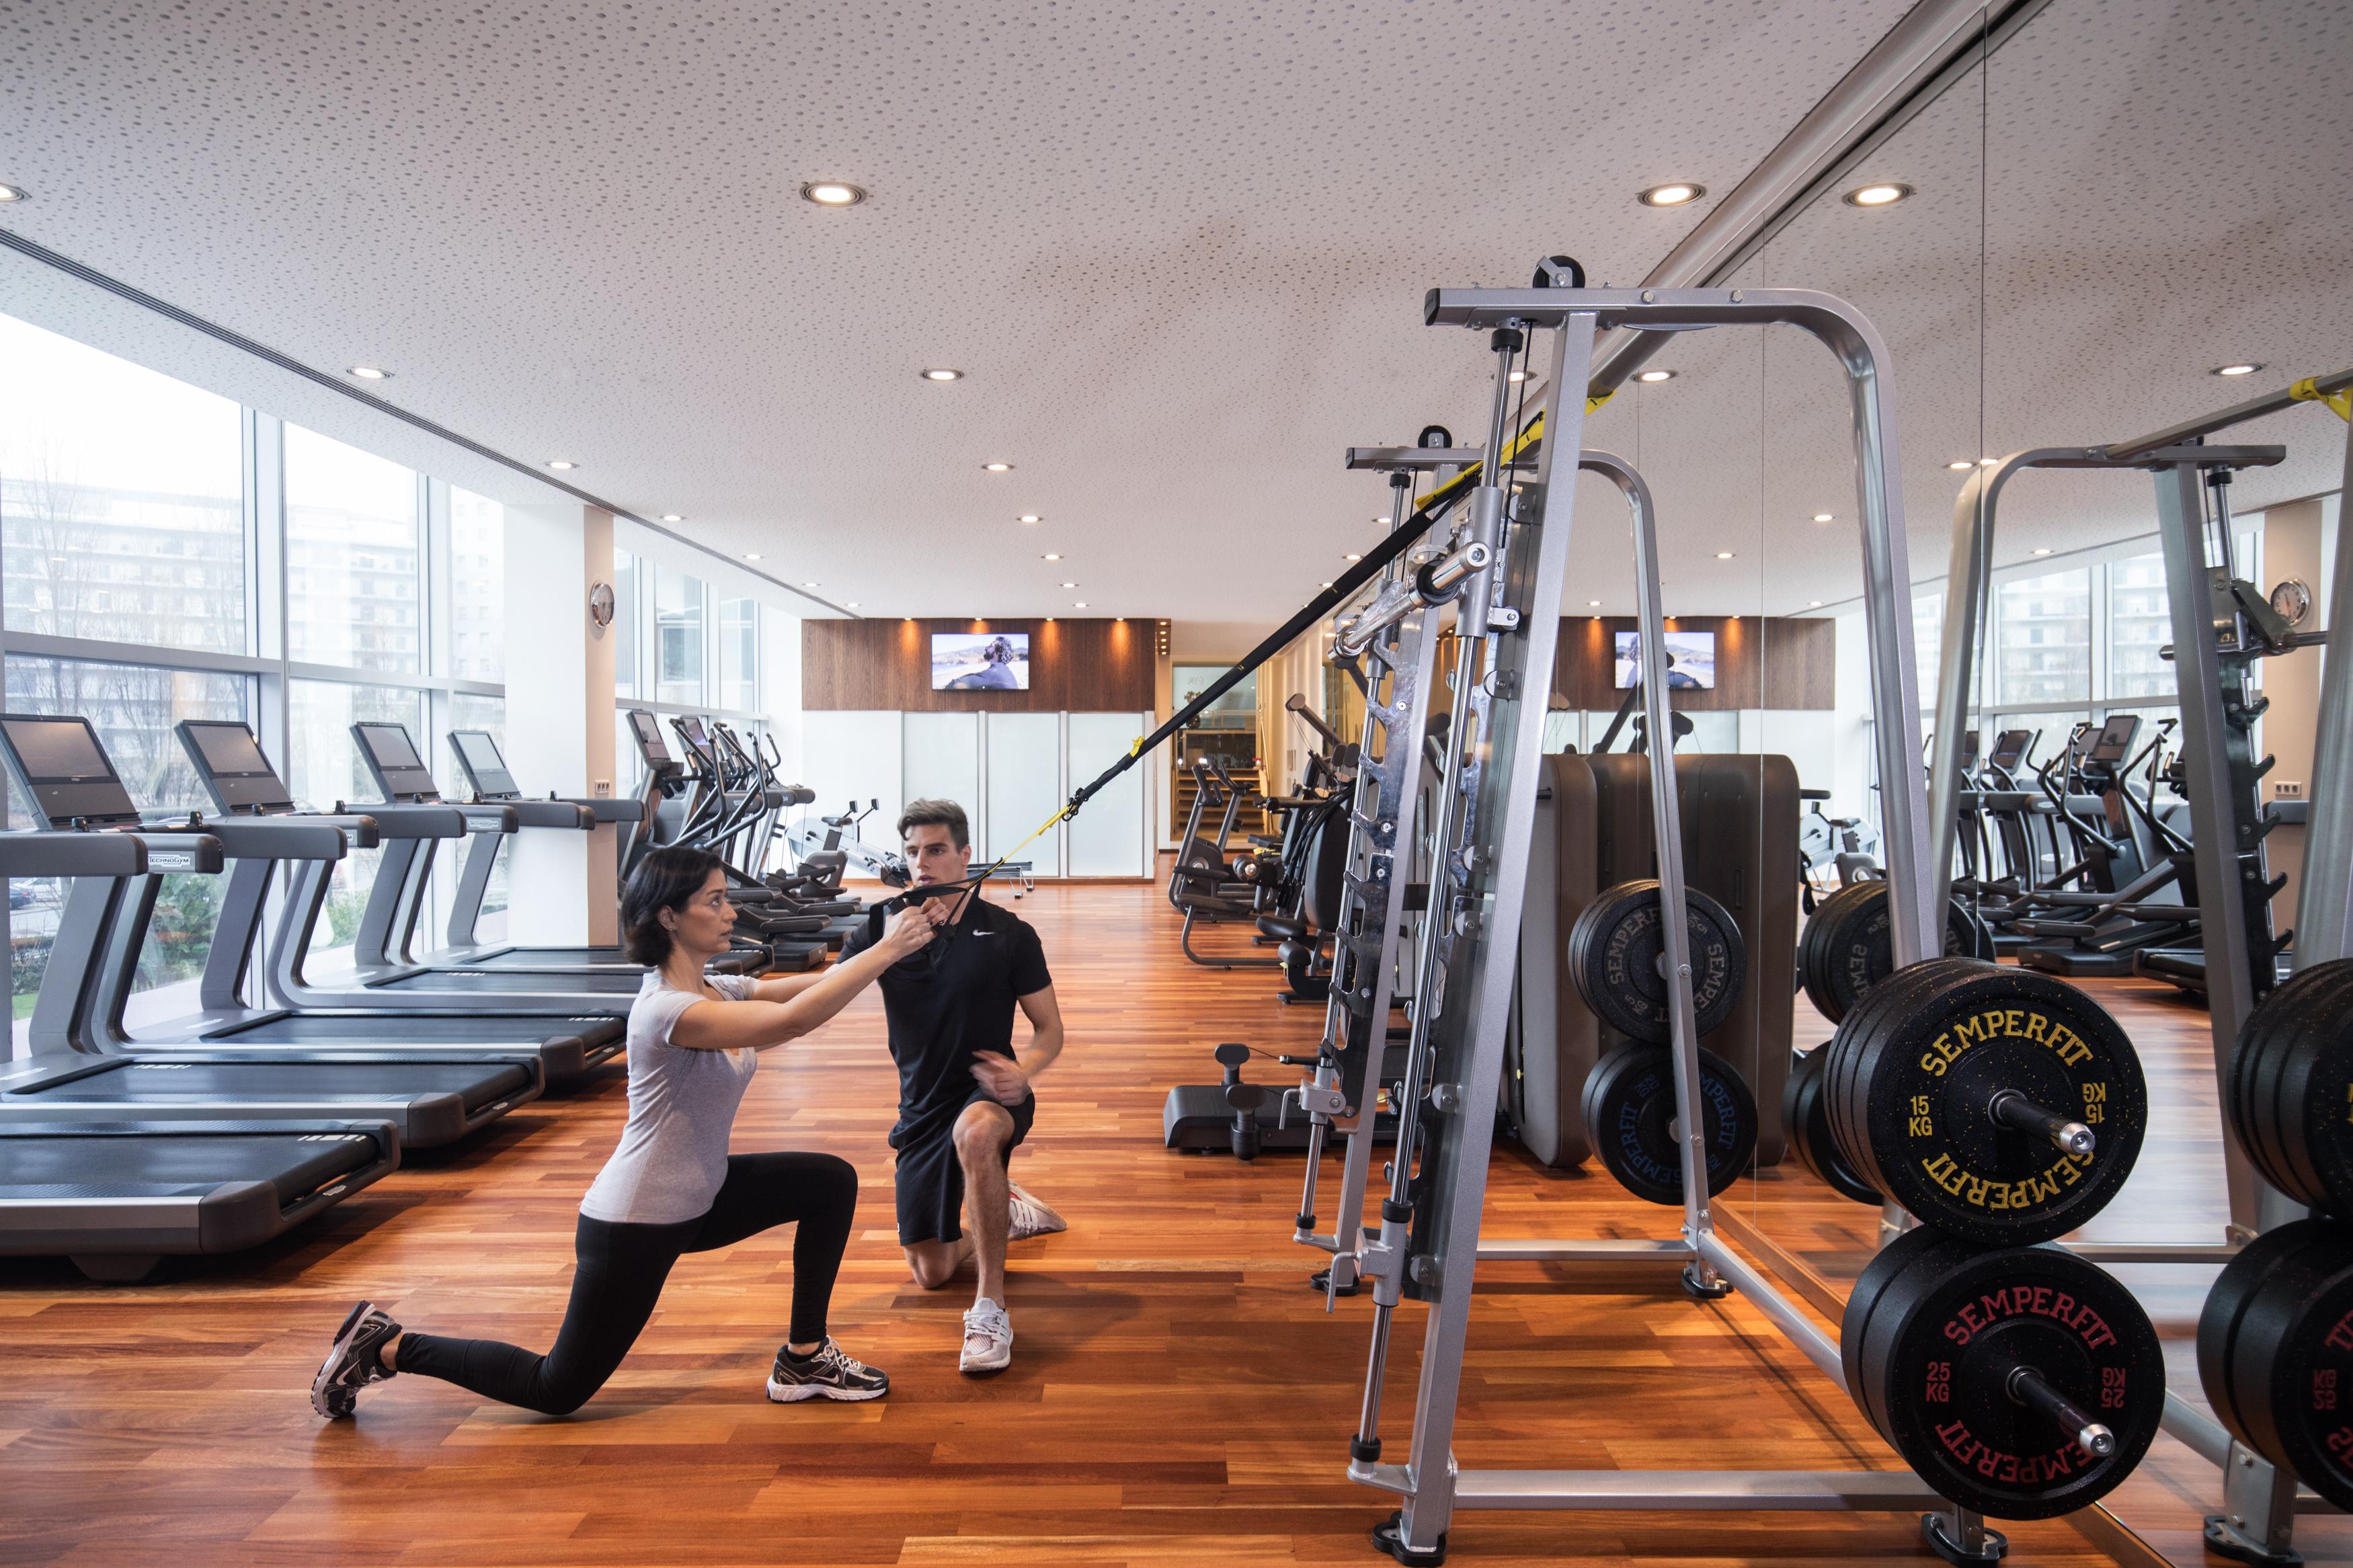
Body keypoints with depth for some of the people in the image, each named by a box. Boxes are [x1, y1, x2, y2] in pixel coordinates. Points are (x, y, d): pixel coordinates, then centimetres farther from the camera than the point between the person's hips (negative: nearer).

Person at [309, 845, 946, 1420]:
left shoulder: (719, 990, 1)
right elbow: (793, 1019, -40)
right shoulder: (664, 1009, -28)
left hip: (696, 1200, 9)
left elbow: (812, 984, -4)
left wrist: (894, 942, -15)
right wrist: (885, 951, -38)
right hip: (634, 1226, -9)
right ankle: (387, 1346, 20)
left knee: (831, 1181, 0)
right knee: (558, 1390, 5)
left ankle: (804, 1358, 11)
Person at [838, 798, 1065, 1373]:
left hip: (990, 1094, -4)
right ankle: (1006, 1210, 43)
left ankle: (990, 1310, -33)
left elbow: (1050, 1029, -2)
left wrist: (1023, 1070, -23)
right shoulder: (885, 928, 0)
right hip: (922, 1108, 4)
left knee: (975, 1132, -42)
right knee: (931, 1273, 10)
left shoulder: (1007, 934, -6)